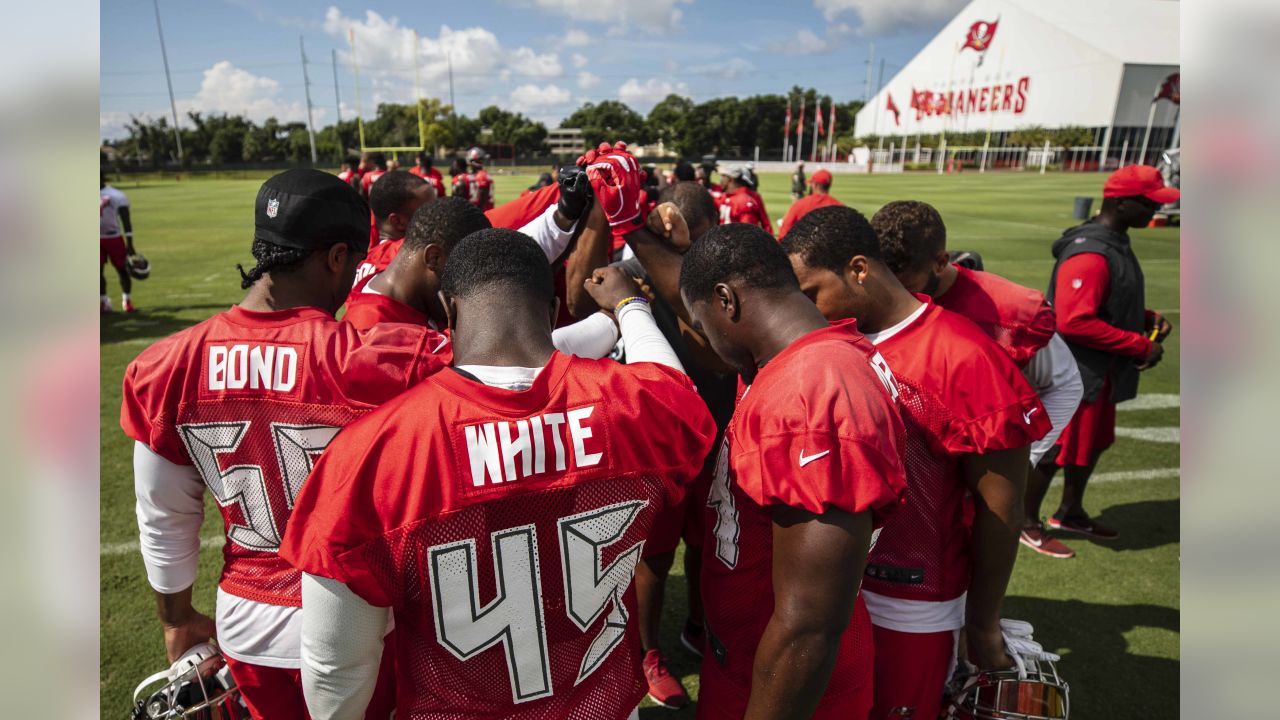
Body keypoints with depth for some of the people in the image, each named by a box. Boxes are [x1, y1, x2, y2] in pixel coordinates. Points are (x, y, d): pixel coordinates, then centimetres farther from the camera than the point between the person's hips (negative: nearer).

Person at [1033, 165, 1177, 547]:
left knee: (1093, 443, 22)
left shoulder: (1114, 243, 10)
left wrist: (1147, 318, 3)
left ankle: (1069, 513, 40)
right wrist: (1140, 345, -22)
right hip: (1076, 373, -10)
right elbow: (1073, 321, -30)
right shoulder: (1090, 254, -23)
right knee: (1056, 450, 2)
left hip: (1099, 372, 10)